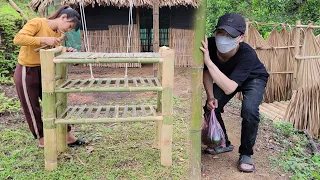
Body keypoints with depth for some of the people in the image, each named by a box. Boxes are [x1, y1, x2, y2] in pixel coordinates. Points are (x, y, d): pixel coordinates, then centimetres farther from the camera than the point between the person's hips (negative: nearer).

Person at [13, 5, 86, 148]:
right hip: (26, 73, -7)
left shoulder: (58, 34, 4)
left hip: (44, 72, 7)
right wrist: (44, 40, -32)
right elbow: (18, 39, -27)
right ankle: (42, 140, 24)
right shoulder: (37, 23, -17)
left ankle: (68, 137, 21)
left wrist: (66, 51, -12)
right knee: (33, 109, 7)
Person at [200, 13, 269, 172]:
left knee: (249, 111, -28)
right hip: (226, 77, 5)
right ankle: (223, 143, 20)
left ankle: (246, 154, -3)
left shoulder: (248, 54, -42)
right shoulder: (210, 45, -31)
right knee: (211, 107, -8)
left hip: (253, 79, -4)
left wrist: (208, 61, -56)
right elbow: (206, 72, -11)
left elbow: (229, 88, -50)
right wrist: (210, 96, -22)